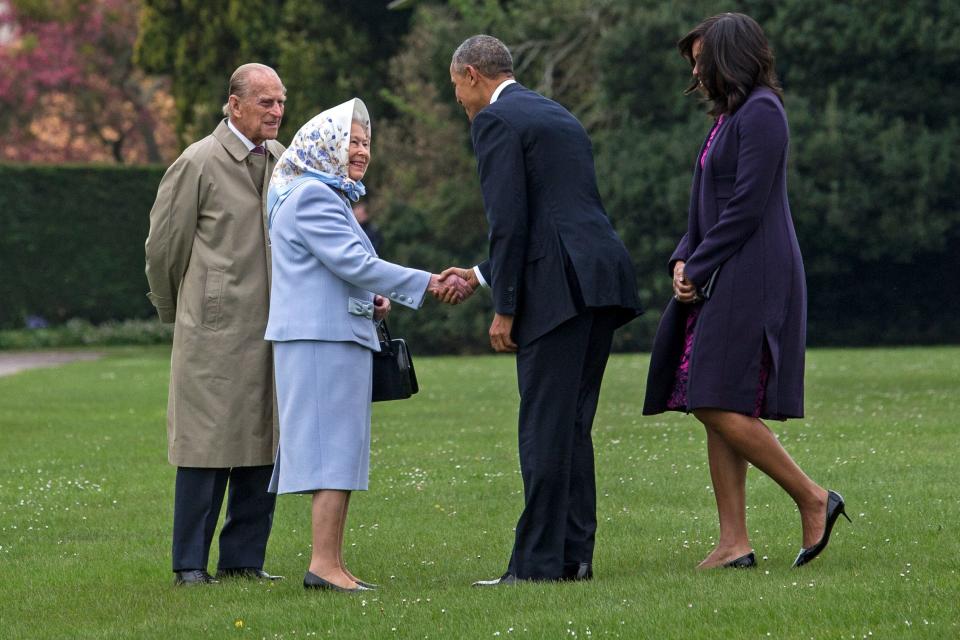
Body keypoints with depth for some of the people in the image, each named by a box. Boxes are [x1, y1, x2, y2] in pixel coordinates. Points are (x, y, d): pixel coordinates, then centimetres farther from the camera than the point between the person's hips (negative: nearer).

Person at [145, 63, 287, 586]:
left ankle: (244, 558, 12)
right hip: (215, 329, -6)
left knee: (264, 445, 6)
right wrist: (175, 312, 10)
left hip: (272, 328, 6)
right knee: (208, 446, -5)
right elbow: (164, 244, 0)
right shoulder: (198, 164, -6)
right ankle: (190, 564, 0)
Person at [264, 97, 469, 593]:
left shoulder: (330, 196, 23)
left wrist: (371, 302, 11)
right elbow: (354, 261, -19)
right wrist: (430, 284, -20)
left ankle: (329, 565, 8)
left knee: (339, 453, 8)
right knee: (335, 448, -12)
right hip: (322, 339, -10)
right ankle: (325, 565, -14)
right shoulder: (312, 196, -11)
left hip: (339, 336, 10)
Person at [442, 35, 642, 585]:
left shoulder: (495, 121, -3)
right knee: (573, 425, 12)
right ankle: (576, 555, 12)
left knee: (546, 428, -6)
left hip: (560, 287, -9)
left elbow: (510, 221, -12)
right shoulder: (559, 117, 25)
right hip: (602, 277, 9)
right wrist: (482, 275, 31)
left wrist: (504, 307, -8)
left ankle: (539, 562, -6)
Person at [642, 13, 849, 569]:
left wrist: (698, 267, -12)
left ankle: (813, 499, -3)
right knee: (712, 410, 5)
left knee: (724, 408, -14)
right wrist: (683, 261, 4)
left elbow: (747, 207, -17)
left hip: (750, 282, -10)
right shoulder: (730, 116, 19)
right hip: (719, 284, 10)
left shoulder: (760, 113, -11)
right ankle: (735, 543, 4)